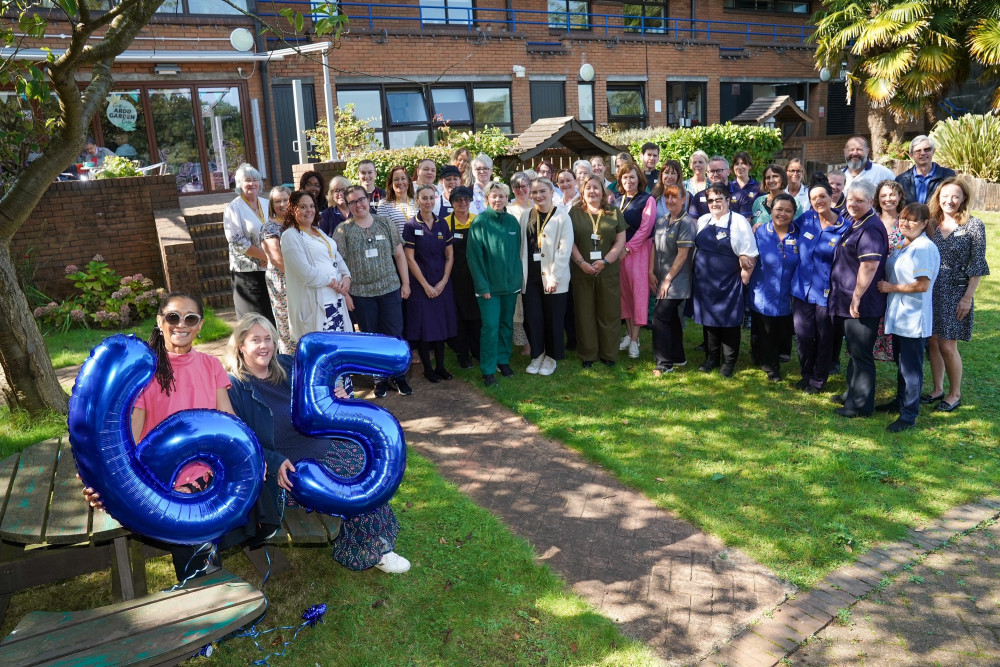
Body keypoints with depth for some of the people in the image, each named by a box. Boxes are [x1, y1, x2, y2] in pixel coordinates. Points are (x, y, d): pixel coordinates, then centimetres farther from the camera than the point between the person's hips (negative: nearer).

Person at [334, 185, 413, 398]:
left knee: (394, 335, 5)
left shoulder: (385, 223, 3)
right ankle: (380, 379, 24)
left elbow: (399, 254, 6)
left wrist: (405, 283, 4)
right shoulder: (343, 230, -1)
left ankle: (398, 376, 22)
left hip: (390, 290, 1)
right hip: (361, 293, -1)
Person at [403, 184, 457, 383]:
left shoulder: (442, 224, 6)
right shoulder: (411, 225, -5)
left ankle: (440, 366, 18)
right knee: (424, 327, 1)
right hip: (421, 283, -3)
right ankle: (427, 368, 13)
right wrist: (426, 285, -11)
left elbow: (450, 256, 6)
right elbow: (410, 259, -8)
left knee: (442, 324, 8)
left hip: (442, 284, 4)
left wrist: (443, 281, -5)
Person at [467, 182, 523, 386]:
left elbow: (517, 252, 11)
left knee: (507, 324, 13)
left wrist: (519, 277, 4)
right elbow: (474, 255, -10)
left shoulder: (513, 221, 5)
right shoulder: (480, 221, -8)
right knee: (490, 326, -5)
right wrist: (482, 285, -15)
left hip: (511, 283, 5)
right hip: (490, 284, -4)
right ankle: (488, 370, 4)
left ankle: (503, 360, 29)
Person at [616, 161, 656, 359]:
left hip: (638, 251, -5)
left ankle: (635, 340, -2)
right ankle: (629, 333, 18)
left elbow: (645, 228, -11)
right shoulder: (617, 201, 13)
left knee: (638, 291, -5)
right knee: (623, 291, 7)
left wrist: (627, 248, -16)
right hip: (618, 251, 5)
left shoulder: (647, 200, -3)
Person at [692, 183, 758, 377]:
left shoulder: (739, 222, -8)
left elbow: (750, 256, -8)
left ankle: (728, 362, 18)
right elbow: (696, 248, 16)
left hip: (729, 284, -5)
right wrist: (697, 272, 5)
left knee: (729, 322, 5)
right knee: (708, 319, 13)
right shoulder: (702, 221, 8)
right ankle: (711, 358, 27)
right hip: (705, 281, 5)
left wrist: (743, 280, -9)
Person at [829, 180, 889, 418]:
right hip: (850, 302, 10)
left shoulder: (870, 229, -20)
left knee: (861, 354, 0)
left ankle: (861, 405, 11)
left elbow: (869, 266, -28)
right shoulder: (853, 223, 13)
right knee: (854, 351, 21)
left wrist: (856, 297, -23)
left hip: (862, 305, -10)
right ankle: (852, 393, 36)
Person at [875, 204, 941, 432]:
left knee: (911, 367, 0)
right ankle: (900, 401, 35)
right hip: (898, 315, 9)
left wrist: (891, 288, -15)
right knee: (901, 364, 21)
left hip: (914, 317, -9)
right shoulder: (901, 246, 10)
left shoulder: (925, 248, -17)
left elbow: (922, 285, -22)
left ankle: (909, 415, 8)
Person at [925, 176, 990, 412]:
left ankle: (955, 394, 16)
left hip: (956, 293, -4)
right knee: (932, 342, 10)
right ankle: (938, 389, 25)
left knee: (947, 346, -3)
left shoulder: (973, 225, -7)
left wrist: (968, 297, -10)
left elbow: (977, 265, -7)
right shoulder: (932, 223, 4)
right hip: (930, 290, 4)